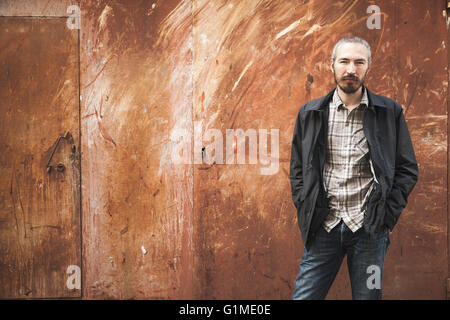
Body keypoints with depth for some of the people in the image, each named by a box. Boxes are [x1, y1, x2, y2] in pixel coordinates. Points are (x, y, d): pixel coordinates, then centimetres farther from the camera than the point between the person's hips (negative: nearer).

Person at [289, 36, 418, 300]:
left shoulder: (390, 112, 4)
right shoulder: (311, 113, 7)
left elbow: (407, 169, 6)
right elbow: (297, 169, 12)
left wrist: (387, 214, -4)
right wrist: (306, 212, 1)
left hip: (370, 228, -1)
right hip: (323, 226, 1)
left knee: (368, 295, 7)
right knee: (304, 296, 2)